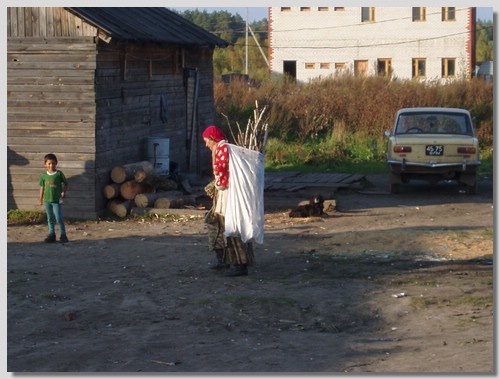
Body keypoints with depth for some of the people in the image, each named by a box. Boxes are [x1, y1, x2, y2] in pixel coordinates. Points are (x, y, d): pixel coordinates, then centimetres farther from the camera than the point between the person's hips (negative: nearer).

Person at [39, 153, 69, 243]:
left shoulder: (59, 173, -3)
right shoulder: (44, 175, 6)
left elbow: (65, 184, 5)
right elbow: (42, 187, 13)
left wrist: (63, 192, -7)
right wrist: (41, 198, 14)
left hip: (57, 199, -4)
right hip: (47, 200, 4)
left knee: (59, 218, -4)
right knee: (50, 218, 11)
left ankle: (63, 235, 5)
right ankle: (52, 234, 18)